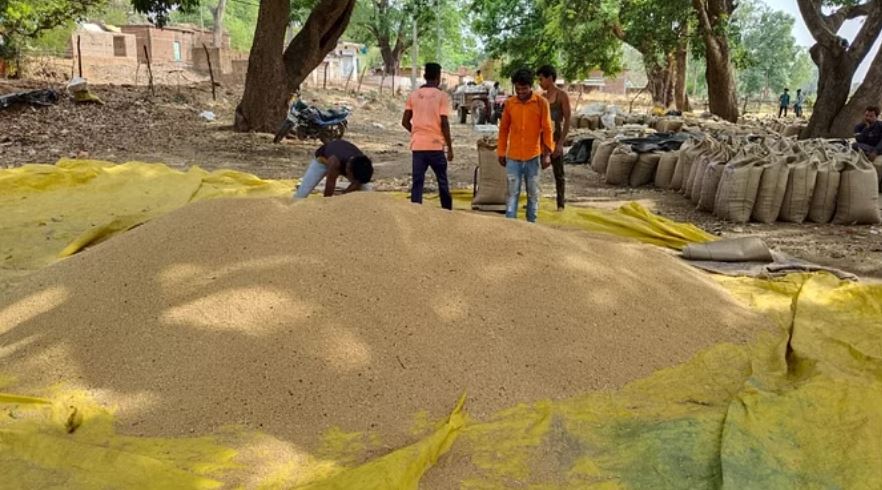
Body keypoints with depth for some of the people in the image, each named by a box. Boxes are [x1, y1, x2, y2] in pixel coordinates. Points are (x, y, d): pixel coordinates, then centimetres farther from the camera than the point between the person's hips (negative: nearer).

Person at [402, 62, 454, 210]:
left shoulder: (413, 95, 5)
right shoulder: (441, 96, -4)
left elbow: (405, 122, 4)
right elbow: (444, 124, -9)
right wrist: (450, 147, -3)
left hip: (417, 145, 2)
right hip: (436, 145, -2)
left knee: (417, 182, 4)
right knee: (442, 181, 12)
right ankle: (447, 211, 20)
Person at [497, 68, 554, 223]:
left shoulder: (542, 102, -5)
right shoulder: (509, 103, 1)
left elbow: (547, 129, -3)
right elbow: (504, 129, 8)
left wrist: (547, 153, -8)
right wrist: (501, 152, 7)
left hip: (533, 156, -1)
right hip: (513, 156, 1)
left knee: (533, 193, 9)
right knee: (512, 192, 1)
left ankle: (531, 223, 20)